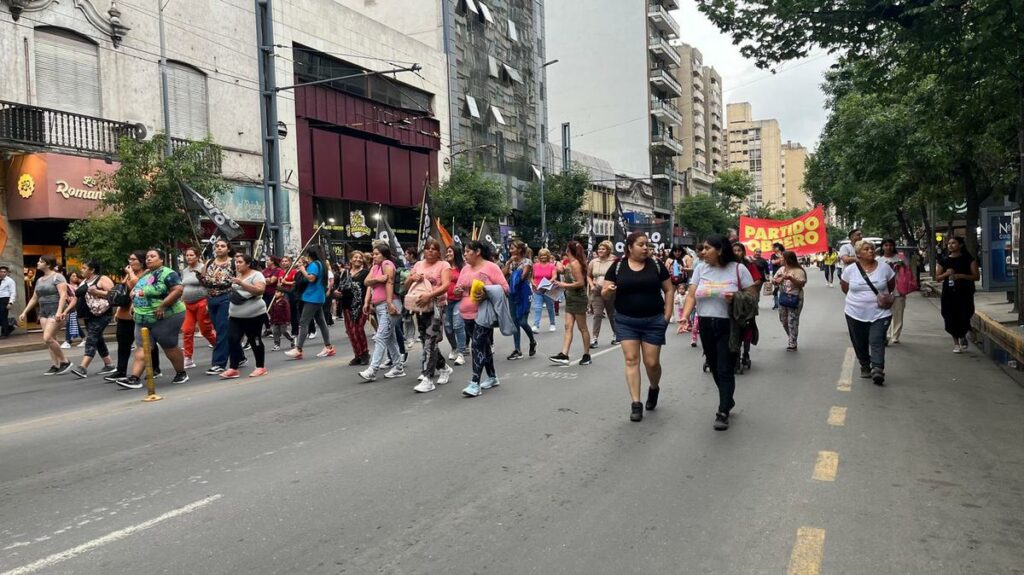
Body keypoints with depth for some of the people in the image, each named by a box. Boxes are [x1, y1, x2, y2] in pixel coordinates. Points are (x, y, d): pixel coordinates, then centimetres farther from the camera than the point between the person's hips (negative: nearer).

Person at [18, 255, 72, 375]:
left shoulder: (57, 277, -7)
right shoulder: (39, 280, 18)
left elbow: (63, 295, -18)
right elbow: (34, 298, 24)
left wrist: (59, 312, -28)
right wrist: (25, 312, 19)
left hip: (56, 311, -8)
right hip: (43, 312, 8)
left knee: (47, 338, -16)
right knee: (50, 339, 4)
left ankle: (65, 362, -5)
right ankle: (56, 365, 7)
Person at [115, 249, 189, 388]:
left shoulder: (167, 273, -10)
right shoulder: (145, 275, 17)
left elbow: (178, 290, -21)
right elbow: (137, 292, 31)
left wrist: (162, 305, -24)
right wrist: (134, 304, 12)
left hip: (166, 317, -8)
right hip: (143, 319, 8)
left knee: (170, 347, 1)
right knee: (142, 347, 0)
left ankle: (181, 373, 17)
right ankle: (134, 378, -3)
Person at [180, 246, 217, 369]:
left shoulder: (203, 268, -7)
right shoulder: (184, 271, 14)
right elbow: (182, 288, 22)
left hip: (201, 303, -6)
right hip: (188, 305, 6)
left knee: (206, 330, 1)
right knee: (187, 331, 0)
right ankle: (188, 359, 4)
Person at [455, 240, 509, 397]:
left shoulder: (491, 267, -7)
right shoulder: (465, 269, 13)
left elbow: (504, 287, -10)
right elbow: (458, 289, 19)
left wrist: (487, 293, -24)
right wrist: (457, 291, -5)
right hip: (467, 314, 7)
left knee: (478, 345, -12)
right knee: (483, 345, 15)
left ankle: (475, 383, -12)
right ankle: (492, 377, 27)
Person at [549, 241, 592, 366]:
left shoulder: (574, 263, -16)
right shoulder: (570, 264, 10)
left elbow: (581, 282, -21)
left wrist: (564, 285, -17)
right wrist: (562, 270, 9)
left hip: (578, 299, -9)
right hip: (571, 299, 9)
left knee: (582, 328, 2)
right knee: (568, 327, 2)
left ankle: (587, 355, 13)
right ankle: (564, 355, -2)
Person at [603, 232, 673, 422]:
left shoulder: (656, 265, 0)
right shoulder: (617, 267, -1)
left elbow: (669, 290, 6)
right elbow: (607, 295, 3)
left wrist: (667, 315, -1)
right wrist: (608, 290, -21)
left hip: (653, 321, 0)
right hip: (626, 322, 0)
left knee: (652, 362, 3)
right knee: (631, 360, -3)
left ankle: (654, 388, 35)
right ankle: (636, 403, 4)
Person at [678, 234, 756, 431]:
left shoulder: (738, 269, -6)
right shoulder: (700, 269, 3)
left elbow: (752, 296, -2)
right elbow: (691, 296, -2)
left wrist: (736, 297, -21)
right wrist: (685, 317, -16)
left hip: (729, 326, -4)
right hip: (706, 326, 4)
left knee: (725, 370, -5)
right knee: (714, 368, 14)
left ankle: (723, 412, 0)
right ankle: (728, 400, 34)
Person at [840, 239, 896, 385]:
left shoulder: (884, 268, -2)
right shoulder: (850, 269, -3)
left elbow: (891, 285, 13)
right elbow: (844, 286, 11)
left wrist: (884, 297, 9)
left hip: (880, 313, -1)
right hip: (856, 314, 1)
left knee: (877, 342, -13)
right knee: (860, 344, 11)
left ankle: (877, 370, -17)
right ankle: (865, 367, 30)